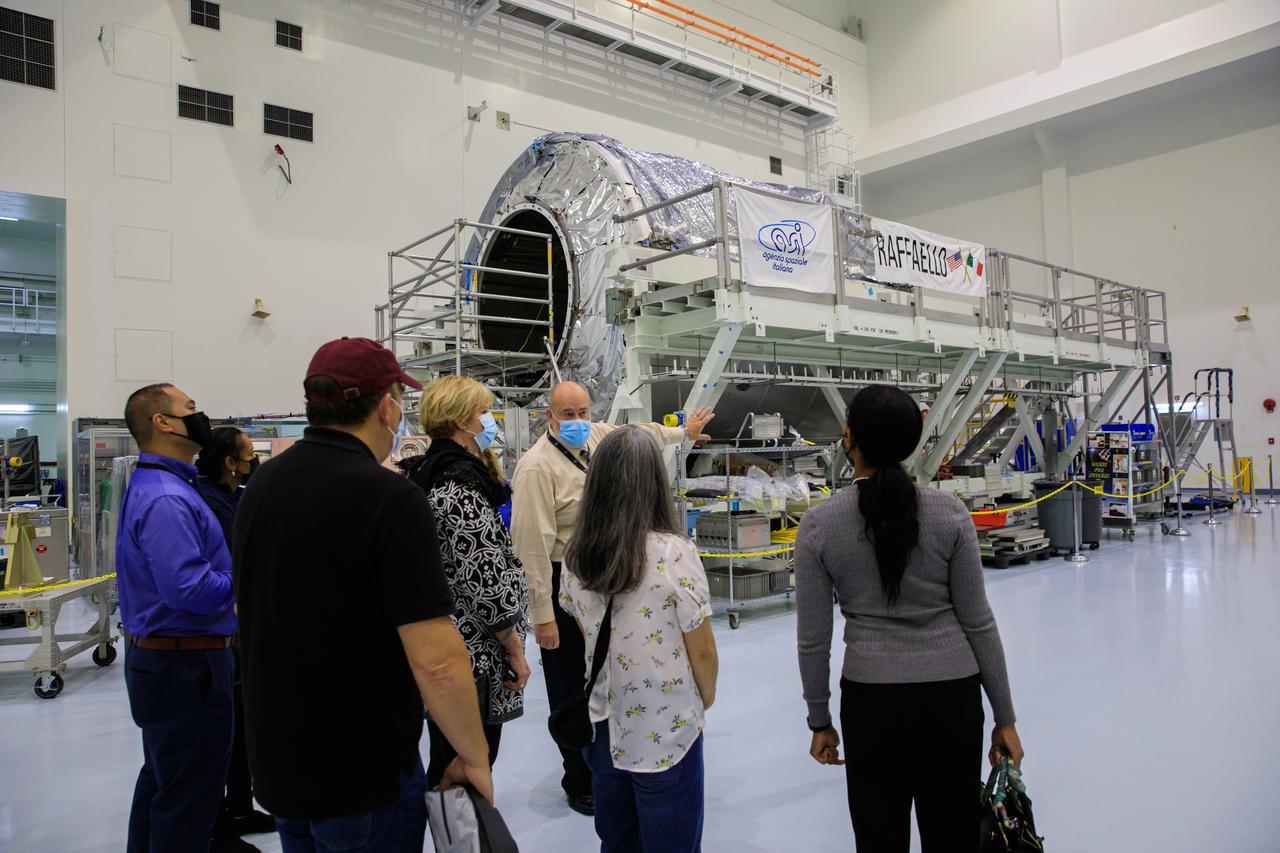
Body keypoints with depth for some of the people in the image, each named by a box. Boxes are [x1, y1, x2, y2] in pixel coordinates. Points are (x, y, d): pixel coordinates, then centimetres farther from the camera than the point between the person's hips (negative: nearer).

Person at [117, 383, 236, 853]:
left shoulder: (155, 485, 11)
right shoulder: (166, 498, -23)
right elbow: (189, 588, -31)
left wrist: (235, 567, 8)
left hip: (158, 656, 11)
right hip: (186, 662, -11)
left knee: (162, 780, 24)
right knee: (190, 797, 2)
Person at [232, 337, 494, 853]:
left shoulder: (260, 485, 1)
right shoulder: (390, 497, -23)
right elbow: (437, 660, -27)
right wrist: (476, 759, -14)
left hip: (275, 762, 7)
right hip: (364, 772, -7)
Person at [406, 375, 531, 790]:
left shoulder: (428, 473, 10)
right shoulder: (461, 484, -20)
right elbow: (487, 581, -22)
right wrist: (515, 650, -13)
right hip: (472, 662, -10)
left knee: (444, 771, 20)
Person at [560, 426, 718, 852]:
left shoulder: (575, 555, -6)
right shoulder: (674, 553, -20)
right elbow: (703, 652, -11)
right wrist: (705, 701, 8)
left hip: (601, 727, 5)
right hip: (667, 733, -4)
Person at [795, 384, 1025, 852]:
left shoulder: (818, 524, -10)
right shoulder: (949, 512, -8)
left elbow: (813, 640, -5)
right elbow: (978, 623, -4)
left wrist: (820, 721, 8)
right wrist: (1005, 718, 7)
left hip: (872, 700, -1)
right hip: (952, 696, 1)